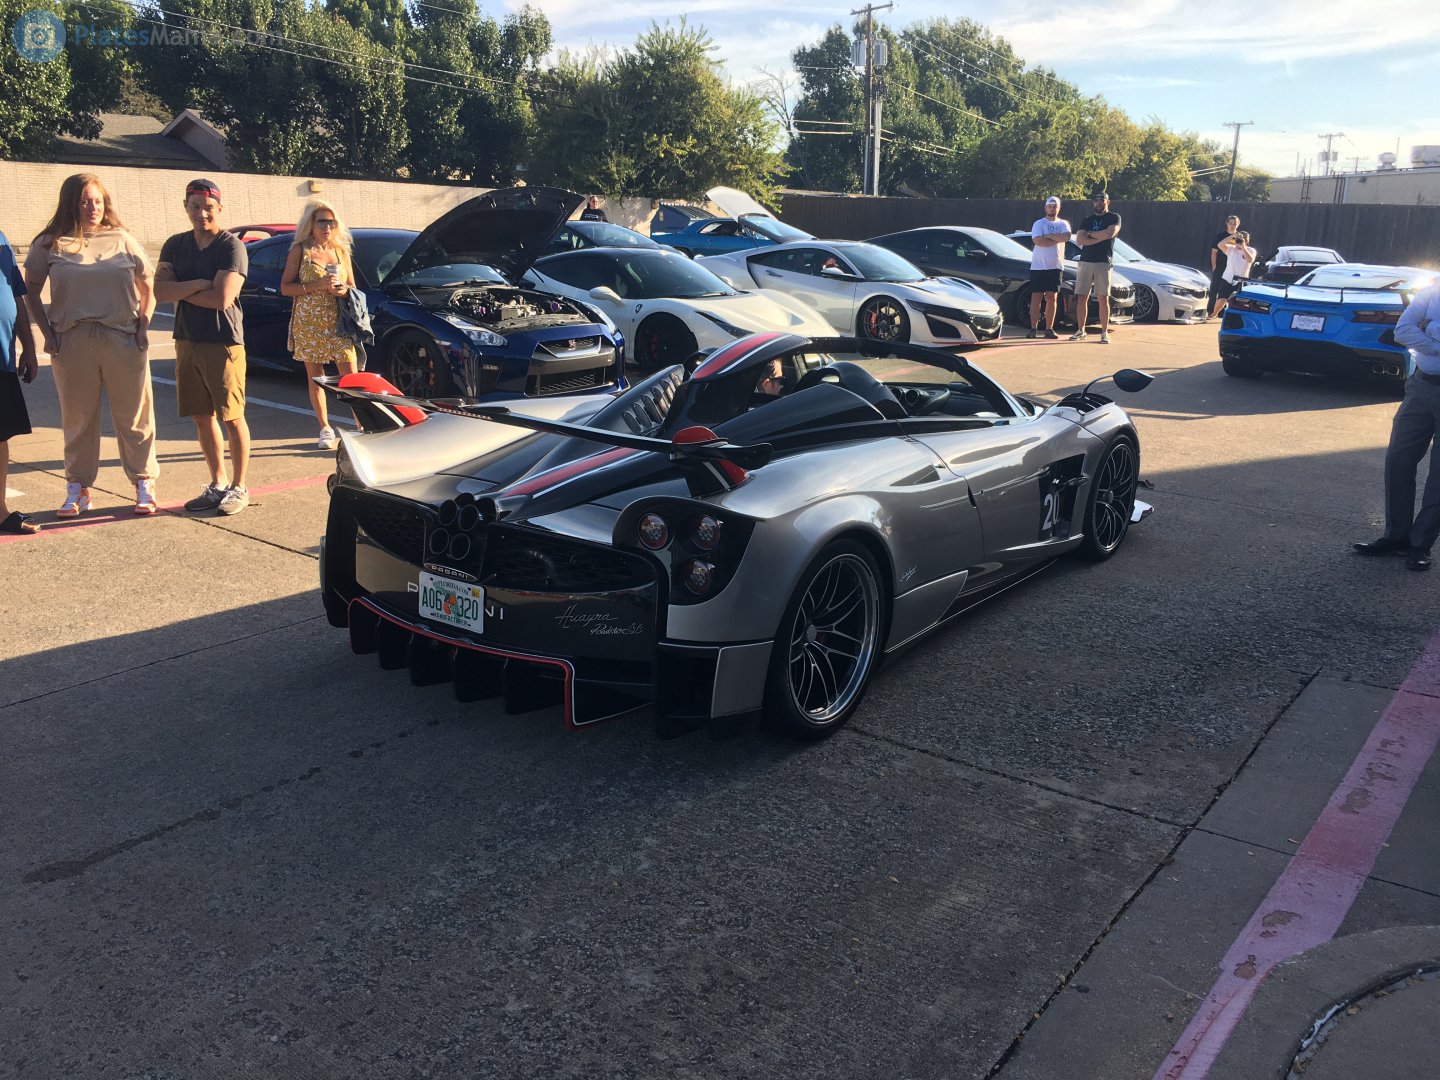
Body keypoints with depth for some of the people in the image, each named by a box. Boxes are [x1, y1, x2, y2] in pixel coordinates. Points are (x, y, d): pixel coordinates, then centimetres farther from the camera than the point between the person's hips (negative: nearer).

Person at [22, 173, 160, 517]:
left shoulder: (122, 240, 7)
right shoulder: (50, 244, 5)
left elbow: (148, 287, 12)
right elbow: (30, 291, 10)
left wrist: (143, 327, 1)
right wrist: (47, 332, 1)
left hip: (124, 340, 0)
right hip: (72, 343, 0)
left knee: (134, 417, 3)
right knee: (77, 418, 7)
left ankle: (144, 484, 13)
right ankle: (78, 490, 16)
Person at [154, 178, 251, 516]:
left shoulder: (231, 246, -9)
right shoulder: (176, 245, 9)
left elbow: (221, 298, -19)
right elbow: (159, 289, -3)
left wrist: (181, 292, -6)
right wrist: (197, 285, -16)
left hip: (223, 343, -6)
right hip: (187, 342, 6)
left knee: (232, 418, 0)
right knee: (202, 416, 11)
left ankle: (239, 487, 10)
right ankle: (217, 484, 22)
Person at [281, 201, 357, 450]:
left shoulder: (341, 251, 12)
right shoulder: (300, 250, 2)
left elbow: (353, 287, 18)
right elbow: (285, 287, -2)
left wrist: (343, 290, -6)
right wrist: (317, 285, -15)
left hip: (339, 323, 2)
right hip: (308, 324, -2)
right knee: (315, 378, 4)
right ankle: (325, 429, 13)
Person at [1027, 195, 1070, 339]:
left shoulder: (1063, 224, 9)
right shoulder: (1039, 223, 3)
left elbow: (1067, 237, -13)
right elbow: (1037, 240, -16)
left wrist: (1048, 235, -12)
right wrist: (1057, 239, -10)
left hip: (1055, 266, 2)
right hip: (1038, 266, -2)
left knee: (1052, 298, 2)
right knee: (1036, 298, -1)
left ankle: (1049, 329, 5)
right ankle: (1034, 328, 3)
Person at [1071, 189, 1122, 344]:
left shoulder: (1114, 218, 7)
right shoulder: (1087, 220, 16)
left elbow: (1110, 233, -14)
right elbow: (1079, 240, 0)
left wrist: (1090, 234, -2)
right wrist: (1101, 237, -9)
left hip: (1103, 263, -4)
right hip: (1085, 261, 4)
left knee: (1103, 299, -5)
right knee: (1081, 298, 3)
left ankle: (1104, 333, -2)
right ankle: (1081, 331, 13)